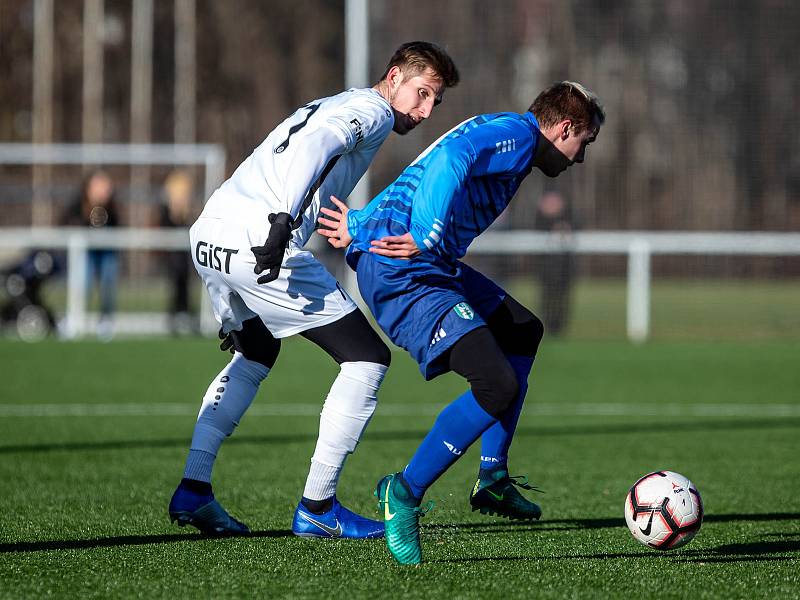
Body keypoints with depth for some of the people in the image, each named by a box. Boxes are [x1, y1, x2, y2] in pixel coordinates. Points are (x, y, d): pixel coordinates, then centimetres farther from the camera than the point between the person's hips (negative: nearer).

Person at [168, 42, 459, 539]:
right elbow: (316, 145, -18)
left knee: (255, 355, 33)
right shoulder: (370, 110, 3)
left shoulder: (332, 107, 30)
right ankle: (317, 508, 0)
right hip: (258, 242, -9)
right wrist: (283, 217, -34)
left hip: (207, 235, 9)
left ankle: (192, 492, 25)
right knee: (367, 358, 0)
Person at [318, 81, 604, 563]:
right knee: (498, 384, -20)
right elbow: (450, 158, -28)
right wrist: (427, 239, -32)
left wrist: (362, 225, 27)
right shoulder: (517, 133, -8)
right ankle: (405, 494, -6)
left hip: (432, 268, 11)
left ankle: (494, 481, 26)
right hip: (402, 272, -11)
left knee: (523, 333, 25)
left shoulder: (509, 137, 24)